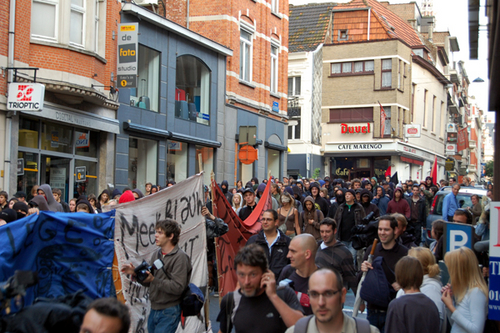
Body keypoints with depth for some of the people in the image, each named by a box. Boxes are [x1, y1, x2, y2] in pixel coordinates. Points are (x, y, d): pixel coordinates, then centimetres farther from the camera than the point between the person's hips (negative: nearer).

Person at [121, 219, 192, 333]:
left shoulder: (180, 257, -13)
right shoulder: (156, 254, 8)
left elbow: (178, 287, -21)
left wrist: (153, 279, -25)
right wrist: (135, 273, -2)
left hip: (169, 312, -7)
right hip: (154, 310, 7)